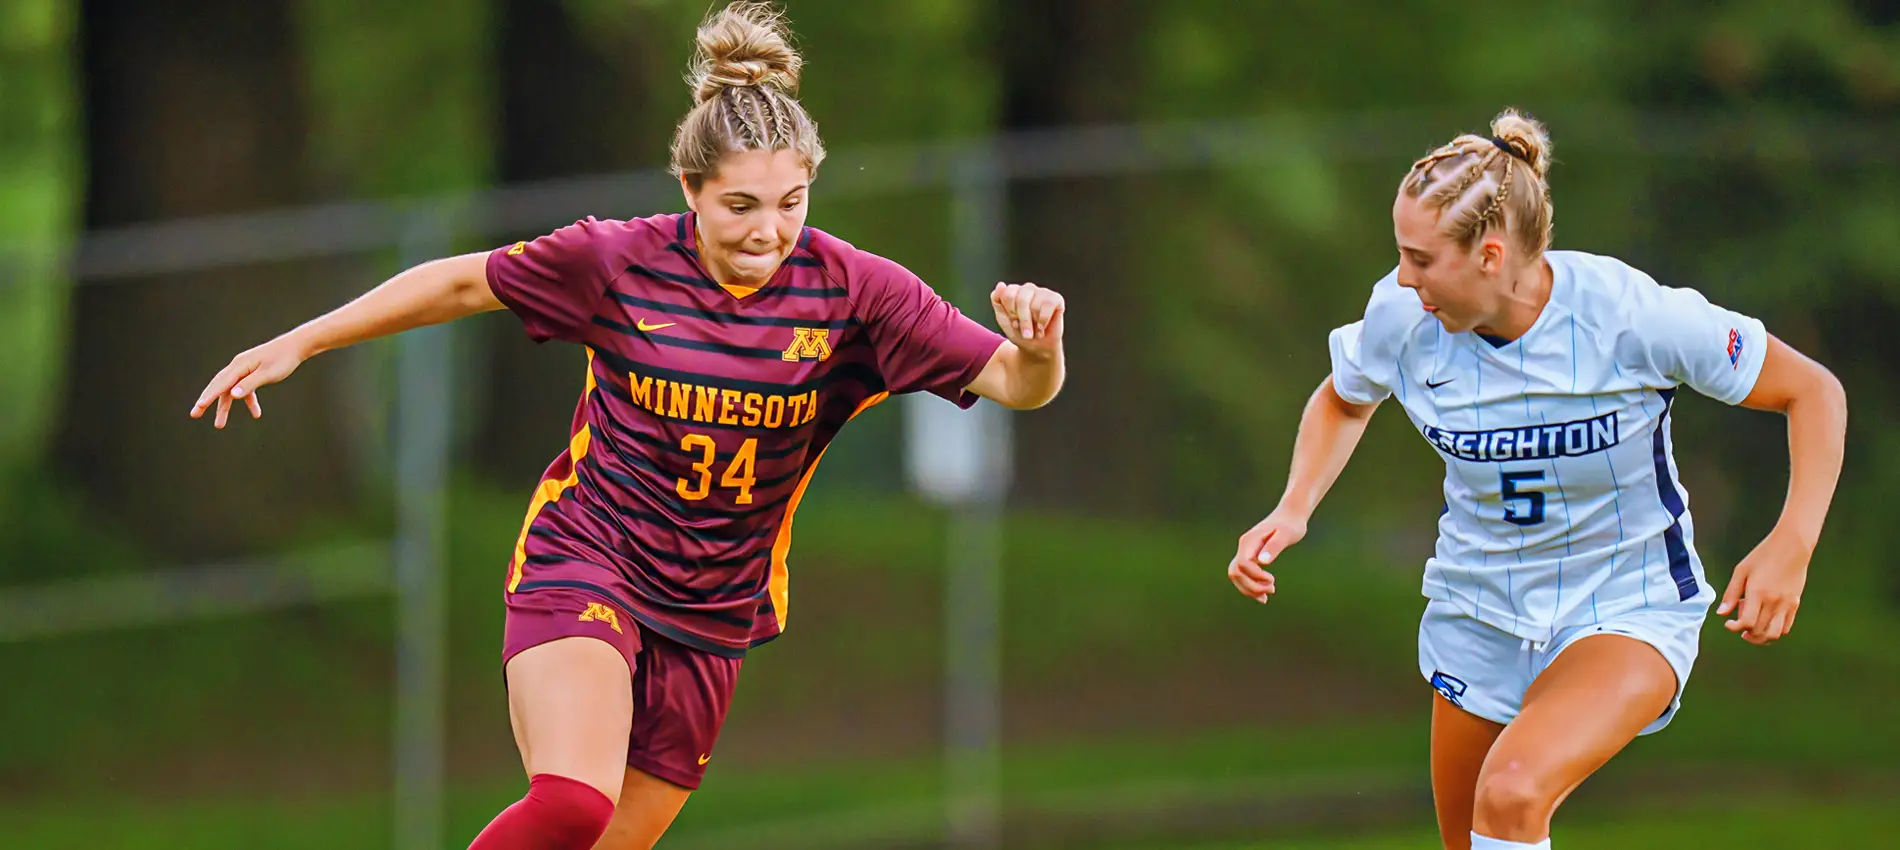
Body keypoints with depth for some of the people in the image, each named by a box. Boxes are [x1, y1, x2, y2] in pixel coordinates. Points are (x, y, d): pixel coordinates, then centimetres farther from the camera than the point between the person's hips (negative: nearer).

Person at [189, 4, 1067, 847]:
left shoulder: (855, 295, -9)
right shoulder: (616, 263, -11)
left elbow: (1014, 384, -11)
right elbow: (462, 283, 3)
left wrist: (1039, 348, -36)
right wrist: (296, 344, 6)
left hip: (707, 624, 3)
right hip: (582, 569, -3)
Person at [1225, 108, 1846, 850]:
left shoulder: (1629, 315, -26)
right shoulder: (1401, 318, -14)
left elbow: (1815, 392, -15)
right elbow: (1343, 401, 12)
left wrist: (1790, 547, -28)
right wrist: (1294, 508, -7)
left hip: (1628, 612, -5)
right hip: (1479, 611, 5)